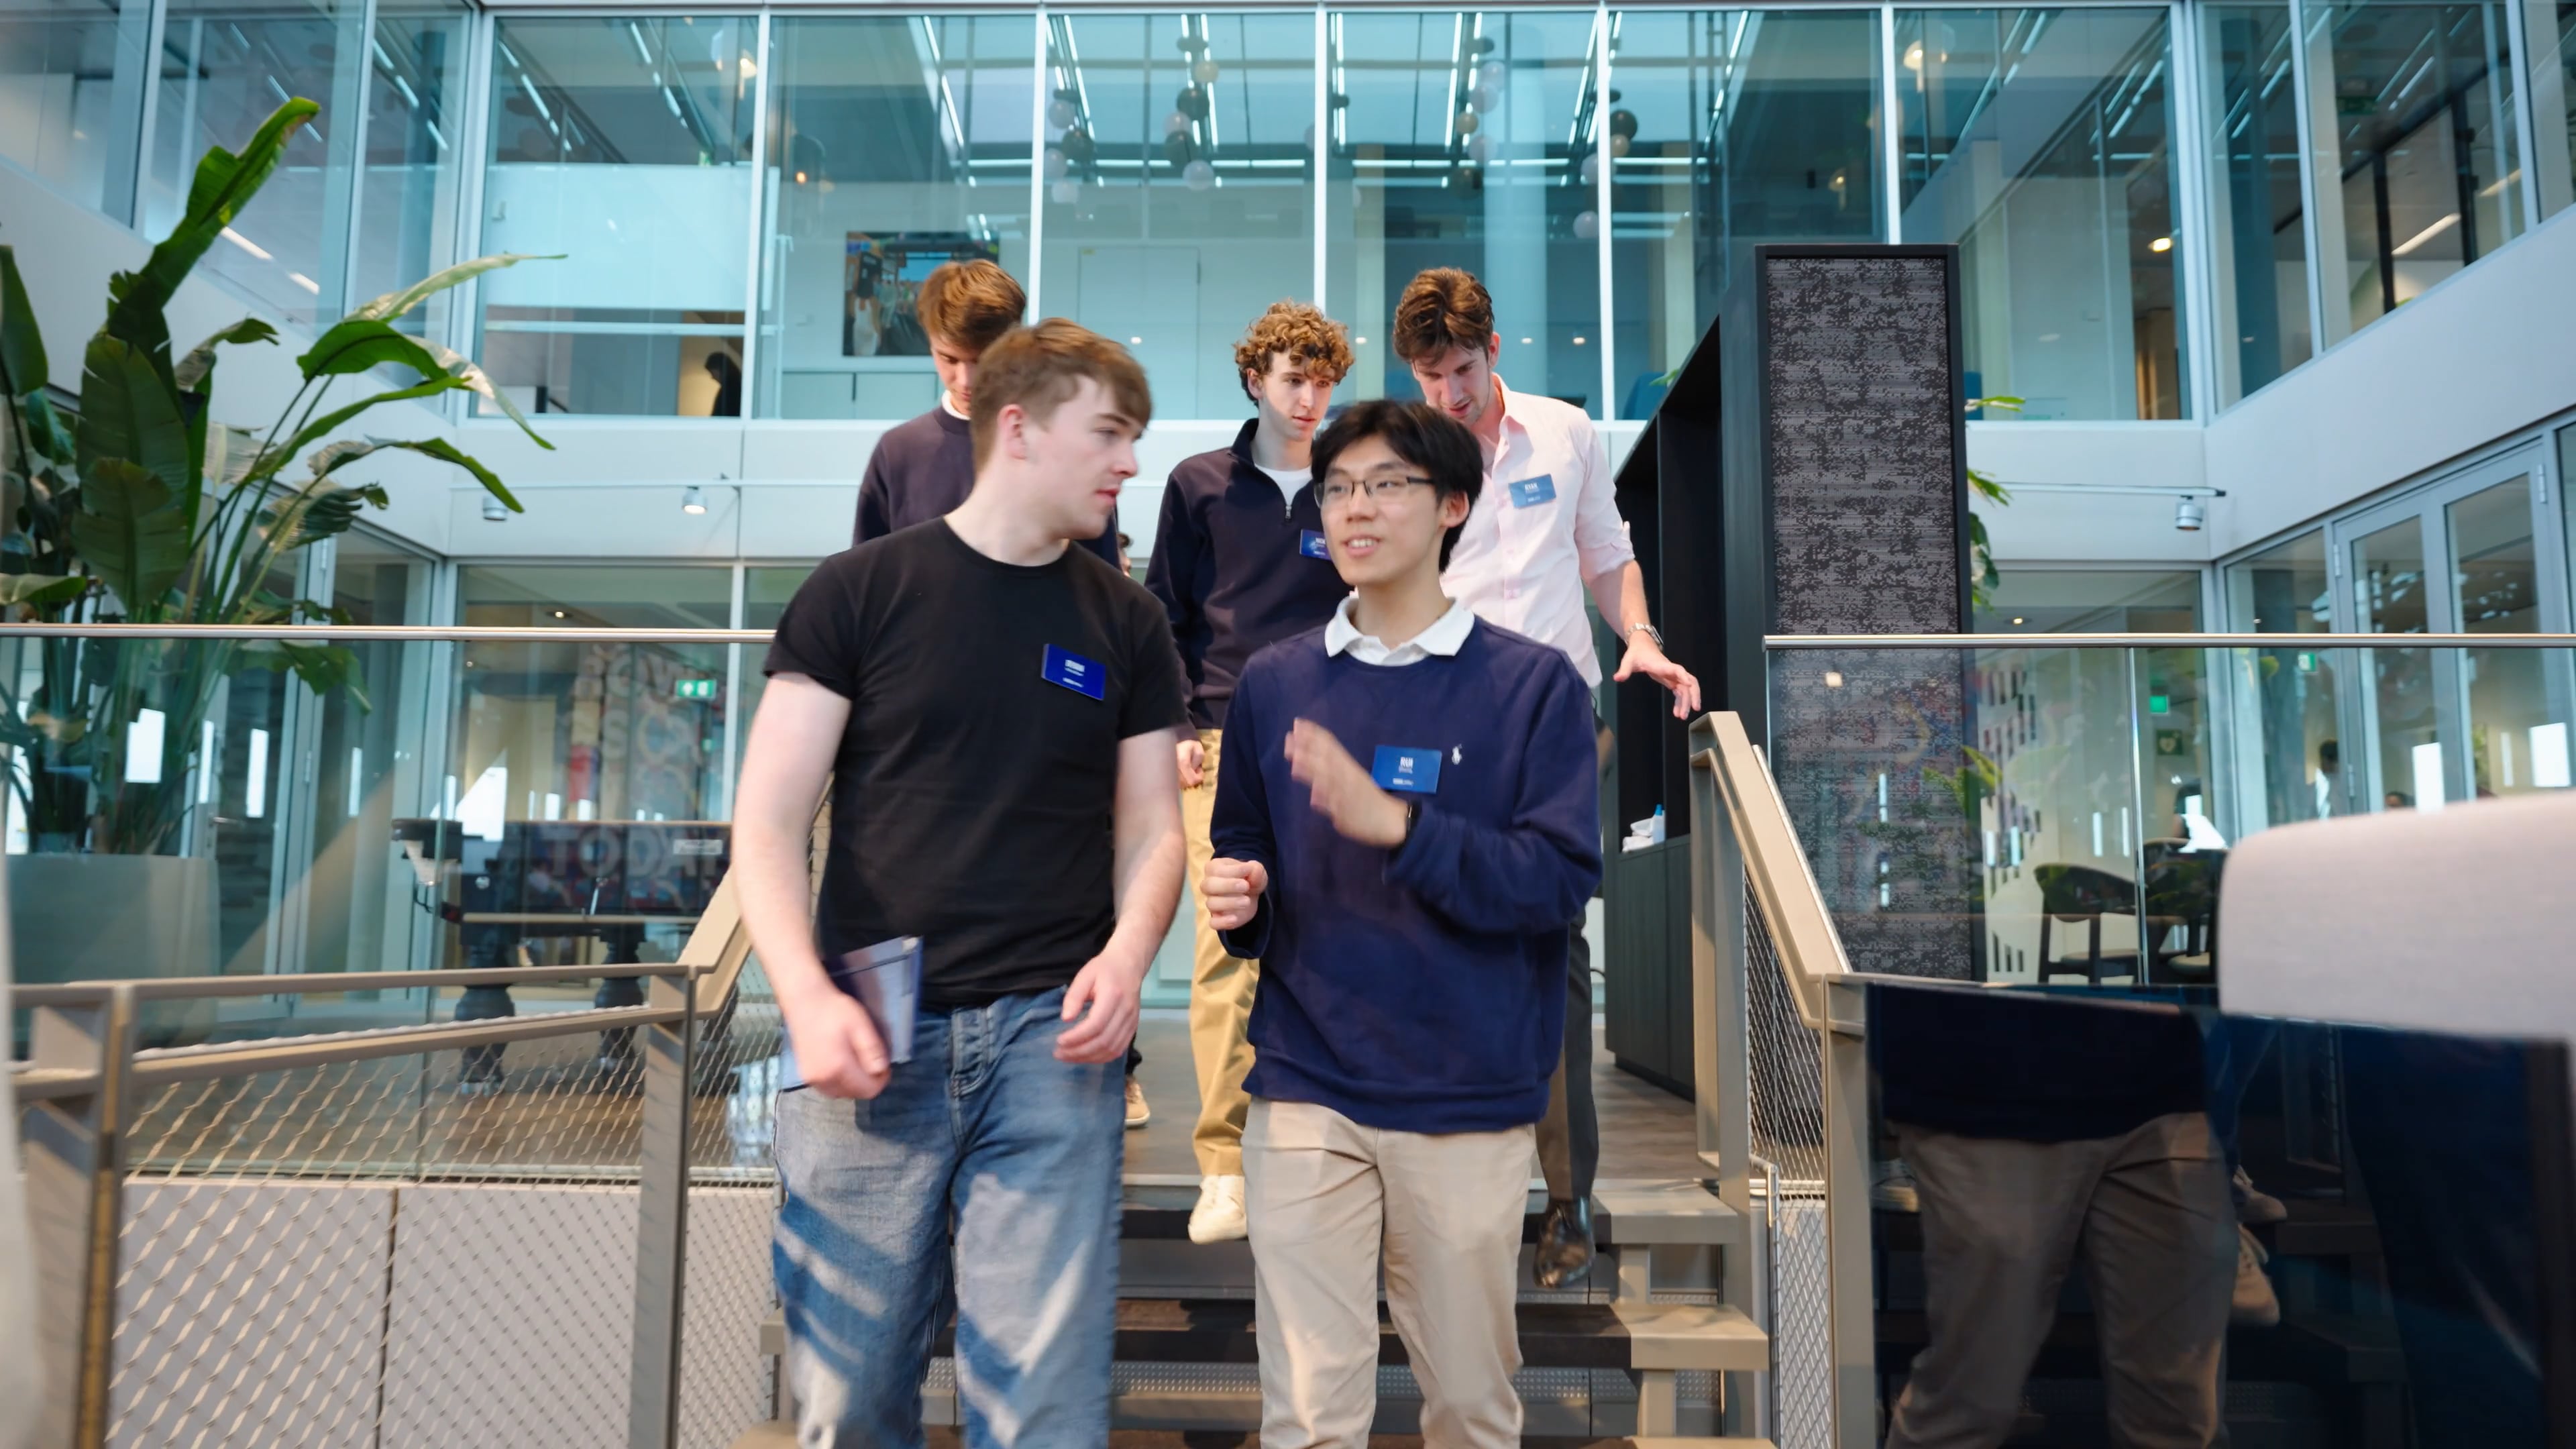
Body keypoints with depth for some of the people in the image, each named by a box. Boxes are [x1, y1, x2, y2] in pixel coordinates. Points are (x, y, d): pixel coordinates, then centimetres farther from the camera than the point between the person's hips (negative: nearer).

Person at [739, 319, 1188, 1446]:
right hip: (873, 1044, -1)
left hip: (1050, 1037, 2)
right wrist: (808, 996, -15)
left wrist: (1127, 952, -9)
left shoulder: (1125, 623, 10)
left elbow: (1150, 831, 11)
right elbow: (768, 824, 0)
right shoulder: (862, 589, 2)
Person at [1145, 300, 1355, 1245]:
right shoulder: (1201, 486, 9)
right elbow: (1164, 616, 10)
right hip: (1224, 742, -1)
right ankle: (1222, 1167, -4)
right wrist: (1176, 726, 0)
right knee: (1227, 940, -8)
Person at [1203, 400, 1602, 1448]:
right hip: (1306, 1091, 1)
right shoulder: (1275, 682, 7)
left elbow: (1563, 878, -10)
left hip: (1472, 1098, -1)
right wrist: (1239, 902, -9)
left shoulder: (1533, 684, -2)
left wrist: (1397, 823, -23)